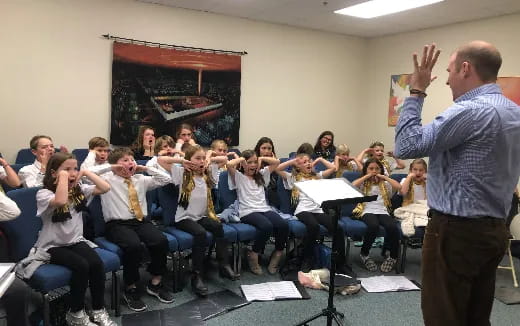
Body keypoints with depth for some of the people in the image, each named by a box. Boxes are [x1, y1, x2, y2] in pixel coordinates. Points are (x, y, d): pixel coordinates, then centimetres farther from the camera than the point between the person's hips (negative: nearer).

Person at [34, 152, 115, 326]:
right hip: (53, 246, -4)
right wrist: (63, 177, -27)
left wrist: (86, 173, -9)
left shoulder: (79, 189, 4)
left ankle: (99, 311, -6)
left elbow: (105, 188, -8)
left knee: (97, 263, -23)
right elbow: (61, 201, -36)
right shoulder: (43, 194, -13)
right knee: (81, 266, -29)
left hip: (76, 241, 5)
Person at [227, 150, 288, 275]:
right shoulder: (238, 176, 9)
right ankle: (253, 255, -12)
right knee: (267, 226, -34)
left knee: (284, 225, -25)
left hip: (264, 209, 5)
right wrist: (241, 159, 5)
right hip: (248, 212, -5)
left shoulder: (261, 174, 24)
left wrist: (261, 159, 16)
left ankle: (277, 255, -4)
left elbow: (276, 162, 22)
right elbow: (229, 164, -11)